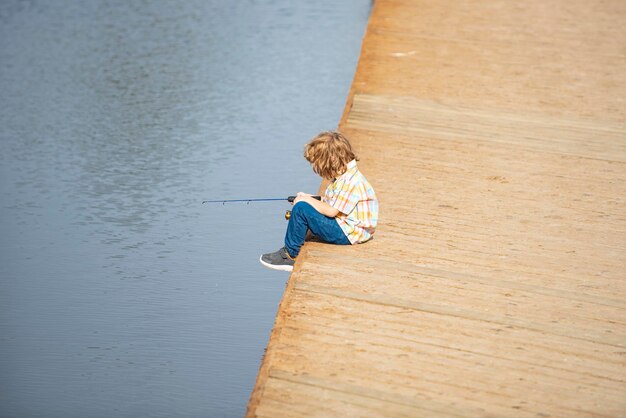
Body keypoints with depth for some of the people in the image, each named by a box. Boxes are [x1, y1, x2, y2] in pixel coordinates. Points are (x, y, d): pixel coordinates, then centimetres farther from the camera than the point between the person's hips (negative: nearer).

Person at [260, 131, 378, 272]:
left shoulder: (349, 181, -23)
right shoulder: (344, 175, 9)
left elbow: (331, 211, -24)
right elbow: (330, 202, 16)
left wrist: (307, 200, -11)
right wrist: (310, 198, 4)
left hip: (348, 233, -11)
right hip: (343, 225, 11)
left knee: (301, 208, -19)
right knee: (306, 205, 18)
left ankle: (290, 256, -5)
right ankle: (290, 250, 14)